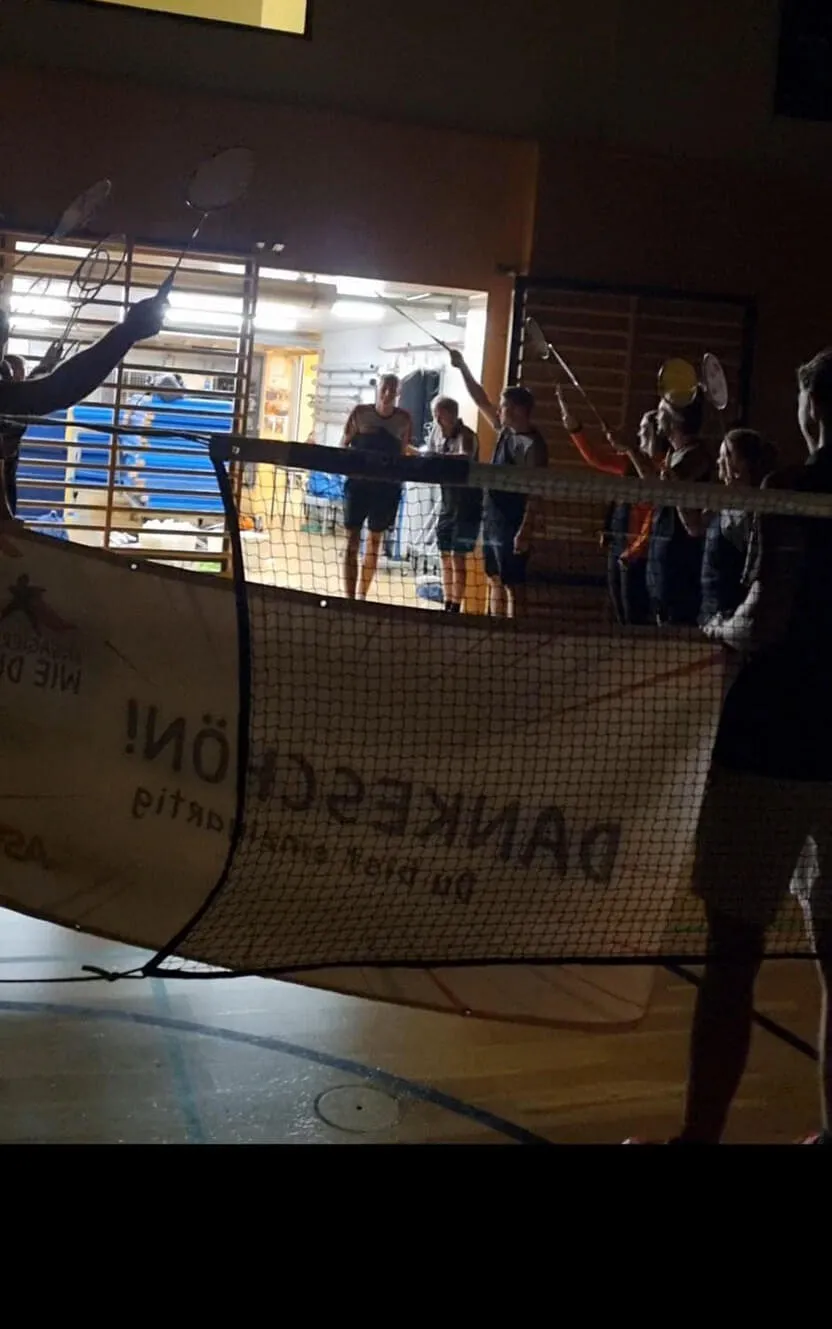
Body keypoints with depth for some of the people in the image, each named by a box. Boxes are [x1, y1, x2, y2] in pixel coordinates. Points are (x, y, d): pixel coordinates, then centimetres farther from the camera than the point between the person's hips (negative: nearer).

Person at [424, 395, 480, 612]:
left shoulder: (466, 436, -21)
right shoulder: (437, 431, 2)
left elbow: (465, 458, -43)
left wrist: (439, 457, -58)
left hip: (467, 501, -8)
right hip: (447, 499, 8)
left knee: (457, 556, -9)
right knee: (445, 555, 11)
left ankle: (456, 608, -4)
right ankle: (447, 605, 20)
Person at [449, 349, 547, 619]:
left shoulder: (533, 444, -15)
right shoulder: (506, 431, 10)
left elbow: (535, 494, -19)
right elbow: (481, 401, 20)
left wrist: (525, 532, -24)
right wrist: (462, 368, 18)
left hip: (512, 527, -9)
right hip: (492, 521, 9)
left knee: (513, 585, -5)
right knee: (495, 581, 13)